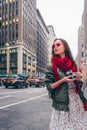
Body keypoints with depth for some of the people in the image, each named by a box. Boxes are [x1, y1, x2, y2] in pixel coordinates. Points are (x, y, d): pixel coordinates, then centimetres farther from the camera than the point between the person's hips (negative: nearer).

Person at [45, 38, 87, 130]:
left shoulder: (72, 63, 6)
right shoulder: (51, 66, -6)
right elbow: (49, 86, -7)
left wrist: (78, 77, -4)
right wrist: (62, 80, -19)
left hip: (77, 100, 4)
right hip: (62, 103, -4)